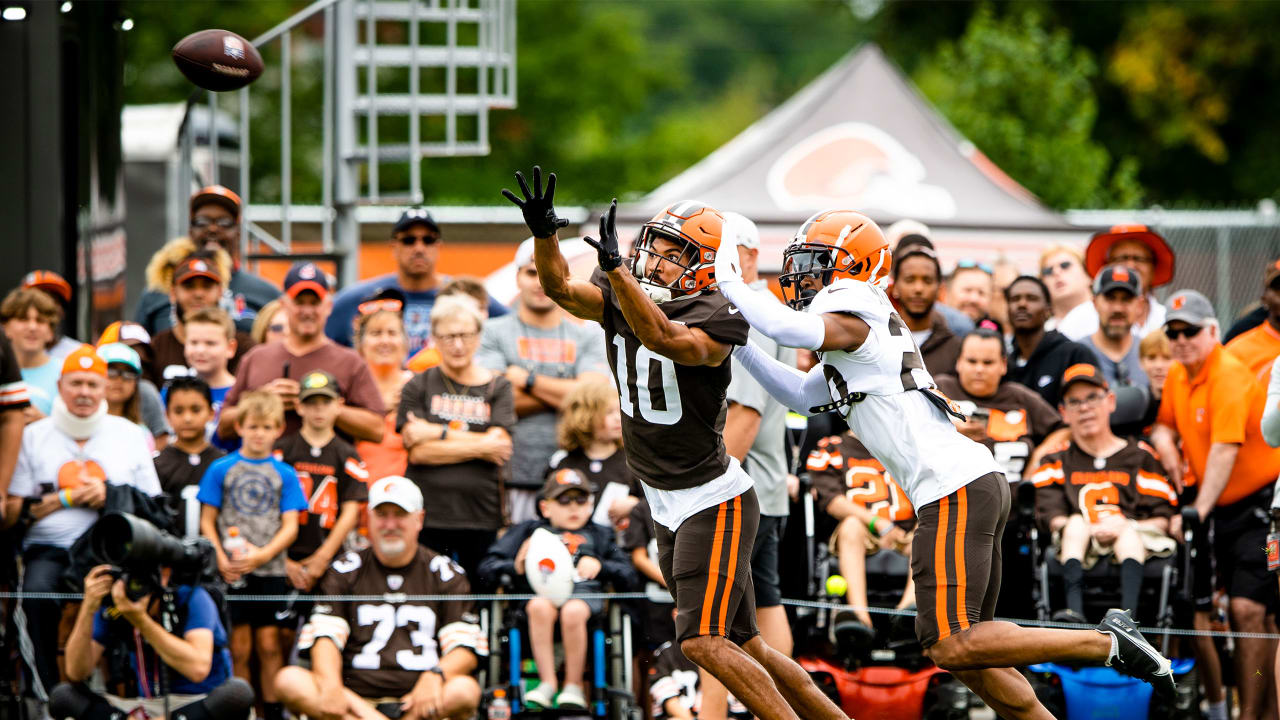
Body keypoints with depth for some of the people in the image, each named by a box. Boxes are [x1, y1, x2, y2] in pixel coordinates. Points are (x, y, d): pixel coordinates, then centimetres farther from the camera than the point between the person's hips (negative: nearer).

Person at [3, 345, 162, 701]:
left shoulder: (130, 435, 17)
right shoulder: (34, 437, 14)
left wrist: (109, 496, -3)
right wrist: (67, 498, -3)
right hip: (49, 548, 0)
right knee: (38, 592, -34)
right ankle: (50, 695, -27)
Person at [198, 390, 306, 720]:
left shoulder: (284, 474, 6)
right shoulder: (221, 469, 5)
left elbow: (290, 526, 2)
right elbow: (207, 522, 4)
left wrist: (262, 554, -13)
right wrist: (221, 558, -10)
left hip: (270, 570, 1)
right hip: (232, 571, -1)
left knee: (269, 643, 2)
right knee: (239, 646, 1)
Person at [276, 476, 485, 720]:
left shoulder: (446, 574, 12)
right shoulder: (344, 571, 14)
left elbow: (465, 650, 3)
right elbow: (324, 637, 1)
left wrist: (434, 676, -20)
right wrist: (331, 687, -20)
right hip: (354, 696, 1)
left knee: (465, 690, -33)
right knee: (288, 680, -28)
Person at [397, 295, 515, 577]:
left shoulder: (497, 387, 10)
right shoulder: (418, 387, 7)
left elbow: (499, 445, -4)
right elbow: (418, 452, -5)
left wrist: (437, 434, -6)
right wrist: (480, 448, -8)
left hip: (481, 515, 1)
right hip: (426, 515, -1)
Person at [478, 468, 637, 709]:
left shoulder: (598, 535, 31)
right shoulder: (530, 531, 28)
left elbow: (628, 576, 19)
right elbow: (488, 567, 18)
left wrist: (599, 566, 0)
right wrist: (516, 567, -3)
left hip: (585, 592, 0)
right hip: (541, 591, 0)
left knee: (573, 611, -38)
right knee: (540, 607, -38)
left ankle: (573, 686, -22)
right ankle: (547, 683, -33)